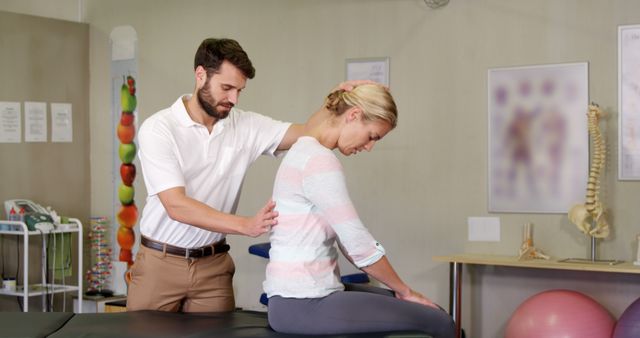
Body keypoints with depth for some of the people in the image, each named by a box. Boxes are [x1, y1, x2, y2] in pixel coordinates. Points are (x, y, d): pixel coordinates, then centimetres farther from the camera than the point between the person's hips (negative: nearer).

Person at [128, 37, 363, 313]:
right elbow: (176, 205, -22)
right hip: (160, 262, -3)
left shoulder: (245, 125, 1)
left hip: (213, 265, 3)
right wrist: (246, 225, -32)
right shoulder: (157, 129, -13)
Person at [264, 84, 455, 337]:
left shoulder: (308, 151, 15)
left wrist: (400, 290, 11)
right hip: (303, 303, -10)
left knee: (429, 312, 13)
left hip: (306, 294, 10)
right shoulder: (320, 161, -18)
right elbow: (359, 244, -18)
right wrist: (405, 290, -3)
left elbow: (349, 239, 16)